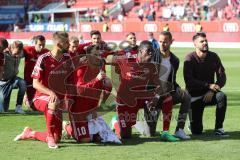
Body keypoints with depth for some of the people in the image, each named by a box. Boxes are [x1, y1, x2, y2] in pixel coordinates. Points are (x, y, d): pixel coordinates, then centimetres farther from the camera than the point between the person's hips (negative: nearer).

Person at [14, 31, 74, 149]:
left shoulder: (67, 58, 2)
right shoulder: (44, 59, -14)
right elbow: (35, 83, -16)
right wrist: (50, 93, -32)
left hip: (60, 99, 6)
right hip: (41, 98, -6)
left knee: (57, 138, 2)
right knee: (53, 103, -42)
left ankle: (30, 133, 28)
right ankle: (50, 137, -29)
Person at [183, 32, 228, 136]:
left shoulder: (213, 57, 0)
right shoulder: (190, 58, -10)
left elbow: (222, 77, -3)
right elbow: (189, 81, -21)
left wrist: (212, 90, -18)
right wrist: (208, 85, -27)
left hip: (209, 93, 3)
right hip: (195, 95, -3)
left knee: (221, 96, -33)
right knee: (196, 131, -11)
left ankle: (218, 128, -21)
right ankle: (193, 123, 28)